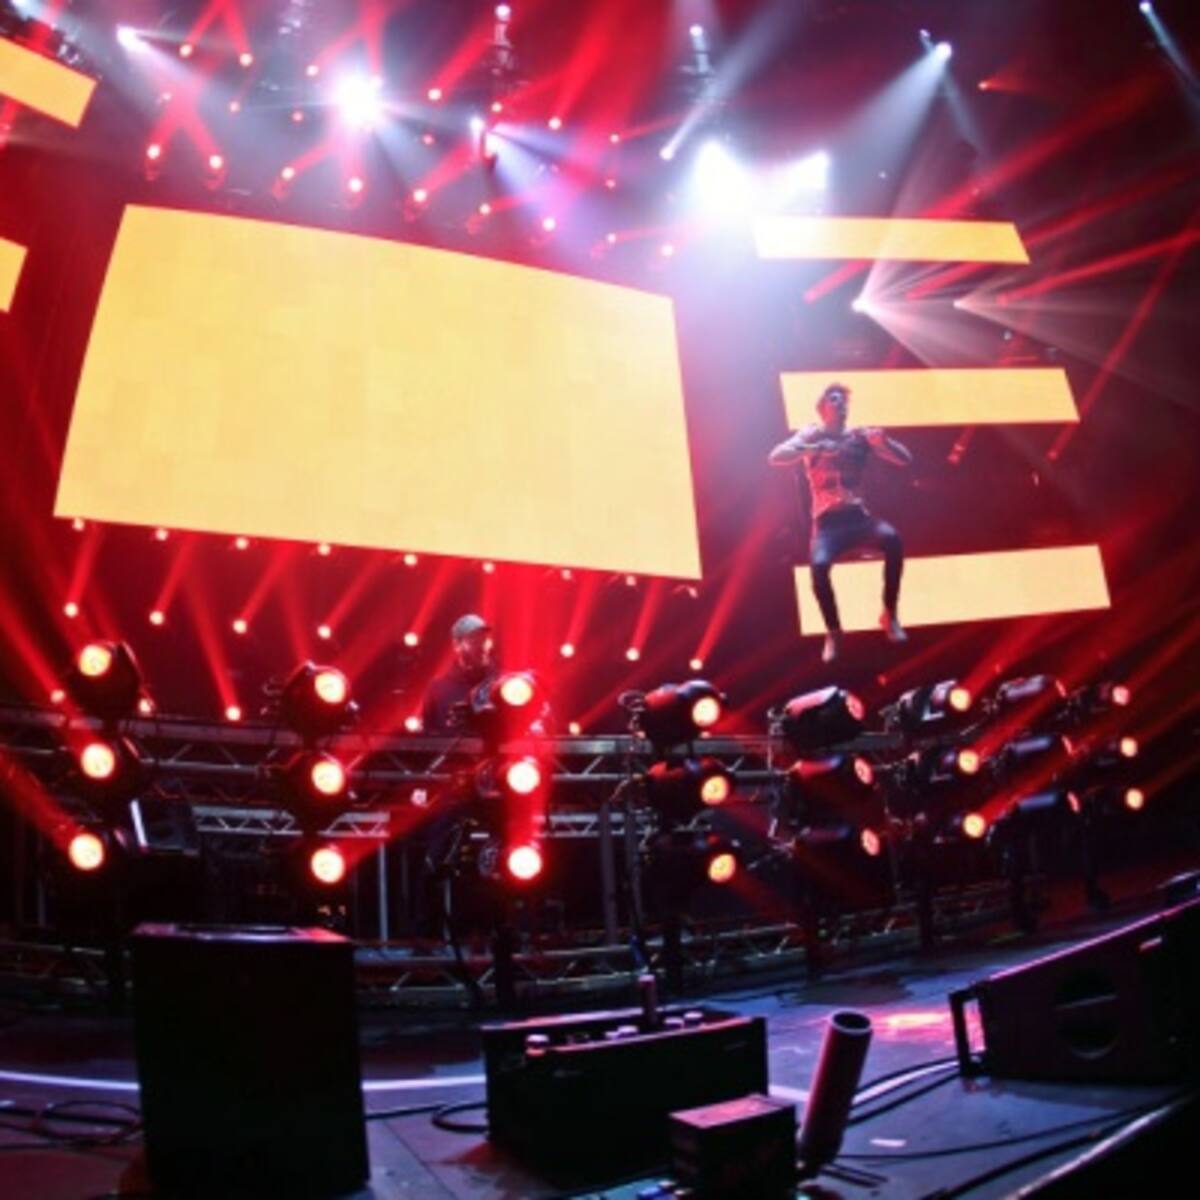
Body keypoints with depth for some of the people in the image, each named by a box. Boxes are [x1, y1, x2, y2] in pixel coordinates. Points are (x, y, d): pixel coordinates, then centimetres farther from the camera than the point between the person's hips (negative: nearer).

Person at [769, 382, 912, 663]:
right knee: (819, 565, -33)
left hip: (859, 516, 2)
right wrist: (813, 449, -29)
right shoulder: (811, 435, 4)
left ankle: (890, 615, -15)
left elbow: (905, 460, 5)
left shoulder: (860, 436, 10)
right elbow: (775, 457, -12)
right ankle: (833, 633, -11)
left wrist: (883, 441, -16)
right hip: (827, 522, -2)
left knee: (892, 539, -31)